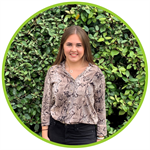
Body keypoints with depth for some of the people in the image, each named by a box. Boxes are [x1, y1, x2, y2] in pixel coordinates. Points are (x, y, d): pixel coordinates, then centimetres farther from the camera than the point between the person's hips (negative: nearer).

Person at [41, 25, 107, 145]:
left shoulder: (96, 73, -5)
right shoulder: (53, 72, -1)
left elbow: (100, 109, -1)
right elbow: (46, 105, 4)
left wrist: (100, 138, 0)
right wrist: (44, 135, 1)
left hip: (84, 134, -2)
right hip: (56, 132, 2)